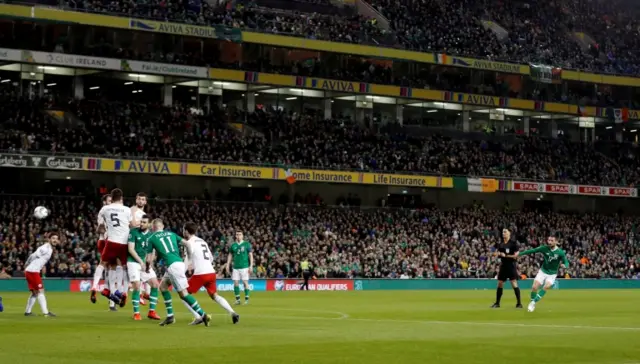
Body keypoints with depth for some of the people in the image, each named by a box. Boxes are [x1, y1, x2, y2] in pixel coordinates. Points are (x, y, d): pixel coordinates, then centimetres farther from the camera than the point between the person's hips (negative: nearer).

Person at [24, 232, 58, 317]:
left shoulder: (50, 249, 14)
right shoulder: (45, 248, -16)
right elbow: (33, 256, -19)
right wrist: (27, 264, -4)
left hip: (30, 272, 10)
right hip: (33, 271, -10)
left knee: (35, 292, 14)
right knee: (40, 291, -10)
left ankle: (28, 311, 20)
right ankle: (45, 312, -13)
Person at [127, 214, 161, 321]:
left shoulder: (151, 235, 5)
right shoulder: (133, 232, -8)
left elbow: (152, 252, 8)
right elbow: (131, 249, -12)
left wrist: (148, 263, -9)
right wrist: (141, 261, -17)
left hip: (145, 263, 5)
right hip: (133, 262, -5)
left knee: (155, 285, -1)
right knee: (137, 287, -13)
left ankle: (151, 311, 8)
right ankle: (136, 313, 0)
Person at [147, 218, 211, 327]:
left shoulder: (152, 238, 7)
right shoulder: (171, 234, 21)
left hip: (172, 265, -7)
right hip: (180, 263, 7)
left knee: (183, 293, -6)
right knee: (162, 285, 21)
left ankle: (203, 315, -14)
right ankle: (170, 316, 17)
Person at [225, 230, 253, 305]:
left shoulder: (246, 244, 0)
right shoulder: (233, 245, 9)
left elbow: (250, 255, 0)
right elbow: (230, 255, 16)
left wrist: (251, 266, -7)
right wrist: (227, 265, 8)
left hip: (244, 266, -3)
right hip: (236, 267, 3)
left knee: (245, 282, -5)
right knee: (236, 283, -1)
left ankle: (247, 299, 2)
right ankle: (237, 299, 8)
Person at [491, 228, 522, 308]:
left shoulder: (513, 242, -7)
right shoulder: (500, 244, 10)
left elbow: (516, 255, -11)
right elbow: (497, 254, 15)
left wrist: (506, 255, -14)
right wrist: (498, 254, -7)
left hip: (511, 265, -6)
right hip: (503, 265, 6)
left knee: (514, 284, -10)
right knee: (500, 284, 8)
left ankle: (519, 303, -6)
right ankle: (497, 303, 17)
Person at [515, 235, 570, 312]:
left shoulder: (560, 252, -16)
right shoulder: (544, 248, -11)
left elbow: (566, 262, -13)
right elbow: (532, 251, -5)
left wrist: (565, 266, -38)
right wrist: (520, 253, -6)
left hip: (552, 274, -2)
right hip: (542, 271, 2)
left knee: (546, 287, -23)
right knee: (534, 287, -11)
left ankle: (533, 302, -10)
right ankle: (532, 302, 13)